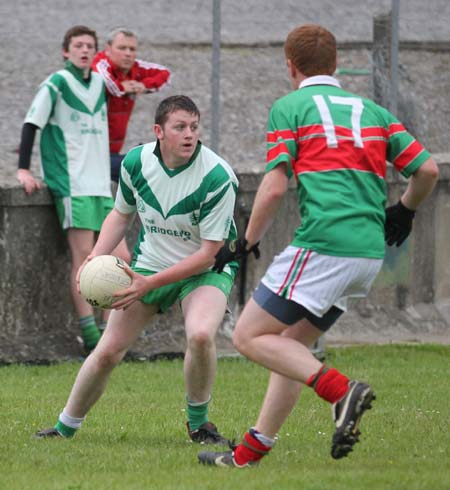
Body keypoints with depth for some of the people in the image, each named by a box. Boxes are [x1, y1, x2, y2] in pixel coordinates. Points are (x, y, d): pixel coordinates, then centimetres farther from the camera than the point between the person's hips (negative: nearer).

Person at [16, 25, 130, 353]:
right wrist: (24, 169, -12)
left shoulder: (100, 84, 14)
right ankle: (90, 337, -12)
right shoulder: (57, 84, -4)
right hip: (72, 185, -6)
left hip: (101, 187, 6)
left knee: (121, 258, 0)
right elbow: (32, 123, -5)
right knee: (84, 258, -12)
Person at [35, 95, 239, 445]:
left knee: (201, 334, -32)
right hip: (149, 262, 4)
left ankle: (199, 423, -8)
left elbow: (208, 253, -23)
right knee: (108, 351, 0)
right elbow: (121, 214, 10)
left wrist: (151, 284, -28)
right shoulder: (136, 162, -11)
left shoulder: (218, 177, -25)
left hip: (206, 269, -4)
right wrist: (96, 257, -7)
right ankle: (66, 427, 23)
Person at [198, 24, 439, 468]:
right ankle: (252, 450, 14)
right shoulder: (371, 110, 18)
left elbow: (274, 186, -6)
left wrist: (247, 243, 7)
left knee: (250, 336, -2)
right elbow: (426, 169, 13)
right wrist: (403, 212, 32)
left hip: (323, 244, -7)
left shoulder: (289, 107, 2)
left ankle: (341, 390, -19)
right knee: (292, 347, 17)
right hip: (369, 252, 7)